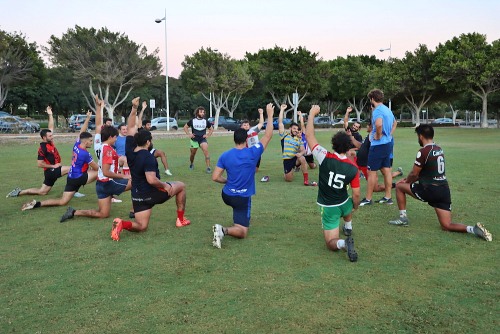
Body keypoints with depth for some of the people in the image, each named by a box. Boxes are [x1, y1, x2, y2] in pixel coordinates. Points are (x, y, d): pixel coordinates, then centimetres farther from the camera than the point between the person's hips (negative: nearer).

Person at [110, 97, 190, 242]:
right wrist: (165, 186, -16)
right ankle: (181, 219, 23)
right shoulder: (148, 157, -23)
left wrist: (134, 108, 5)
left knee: (141, 226, 13)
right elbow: (151, 180, -33)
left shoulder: (130, 150, -3)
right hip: (152, 193, -6)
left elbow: (131, 129, 8)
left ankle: (122, 224, -19)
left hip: (137, 195, 6)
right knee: (181, 186, 18)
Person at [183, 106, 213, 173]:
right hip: (194, 140, 0)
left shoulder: (206, 121, 2)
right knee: (193, 153, 13)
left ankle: (208, 167, -21)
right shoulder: (192, 121, -1)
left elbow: (211, 129, 16)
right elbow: (185, 127, 10)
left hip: (203, 139, 0)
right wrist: (189, 134, -1)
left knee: (206, 152, -21)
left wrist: (208, 135, 2)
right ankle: (191, 164, 43)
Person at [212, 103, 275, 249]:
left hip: (227, 195, 5)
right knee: (242, 232, -2)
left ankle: (239, 220, 42)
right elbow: (268, 136, -4)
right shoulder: (253, 153, -14)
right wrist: (270, 115, 3)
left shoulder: (225, 155, -7)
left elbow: (215, 177, -8)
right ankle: (224, 230, -30)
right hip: (242, 198, -4)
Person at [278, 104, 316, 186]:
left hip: (296, 158, 2)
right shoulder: (284, 135, 3)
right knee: (289, 179, -7)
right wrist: (282, 110, -4)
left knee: (302, 158, -33)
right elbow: (280, 122, -4)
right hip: (287, 160, -2)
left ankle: (306, 181, -29)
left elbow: (303, 150, 6)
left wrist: (300, 153, -19)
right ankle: (288, 172, 32)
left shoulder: (299, 139, 14)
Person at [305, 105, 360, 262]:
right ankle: (348, 228, 55)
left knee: (331, 243, 0)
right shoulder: (353, 168, -15)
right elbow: (356, 194, -9)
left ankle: (344, 242, -32)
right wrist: (355, 205, 14)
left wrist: (312, 114, -7)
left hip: (328, 207, -3)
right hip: (343, 204, 3)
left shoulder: (326, 158, -24)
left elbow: (309, 136, -17)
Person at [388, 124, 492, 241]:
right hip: (444, 191, 7)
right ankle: (474, 229, -14)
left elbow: (414, 174, -6)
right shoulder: (439, 149, 12)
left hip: (430, 191, -7)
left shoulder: (423, 152, -15)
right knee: (446, 226, 9)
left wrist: (406, 181, 15)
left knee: (399, 186, 13)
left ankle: (403, 218, 14)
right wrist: (409, 180, 19)